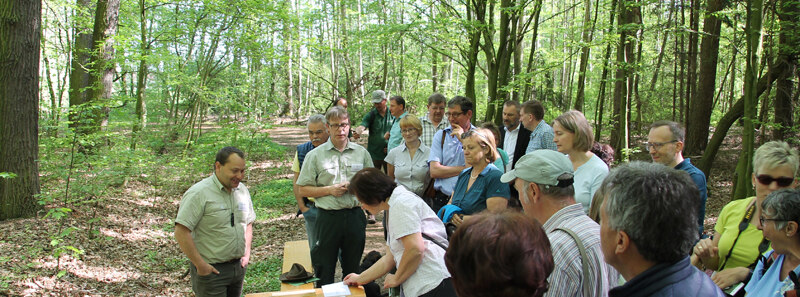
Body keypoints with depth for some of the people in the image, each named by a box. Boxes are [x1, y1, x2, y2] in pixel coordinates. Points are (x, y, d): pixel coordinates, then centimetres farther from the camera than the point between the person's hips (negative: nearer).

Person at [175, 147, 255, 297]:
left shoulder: (242, 190, 7)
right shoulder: (199, 193, -15)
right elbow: (181, 232, -19)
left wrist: (246, 254, 9)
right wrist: (200, 265, -17)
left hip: (238, 266, 7)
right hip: (211, 269, -6)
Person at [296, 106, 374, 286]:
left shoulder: (361, 153, 7)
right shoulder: (315, 155, 1)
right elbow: (303, 189, 0)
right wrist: (330, 190, -12)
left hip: (355, 216, 2)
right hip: (328, 217, -2)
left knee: (353, 269, 15)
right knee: (324, 272, 5)